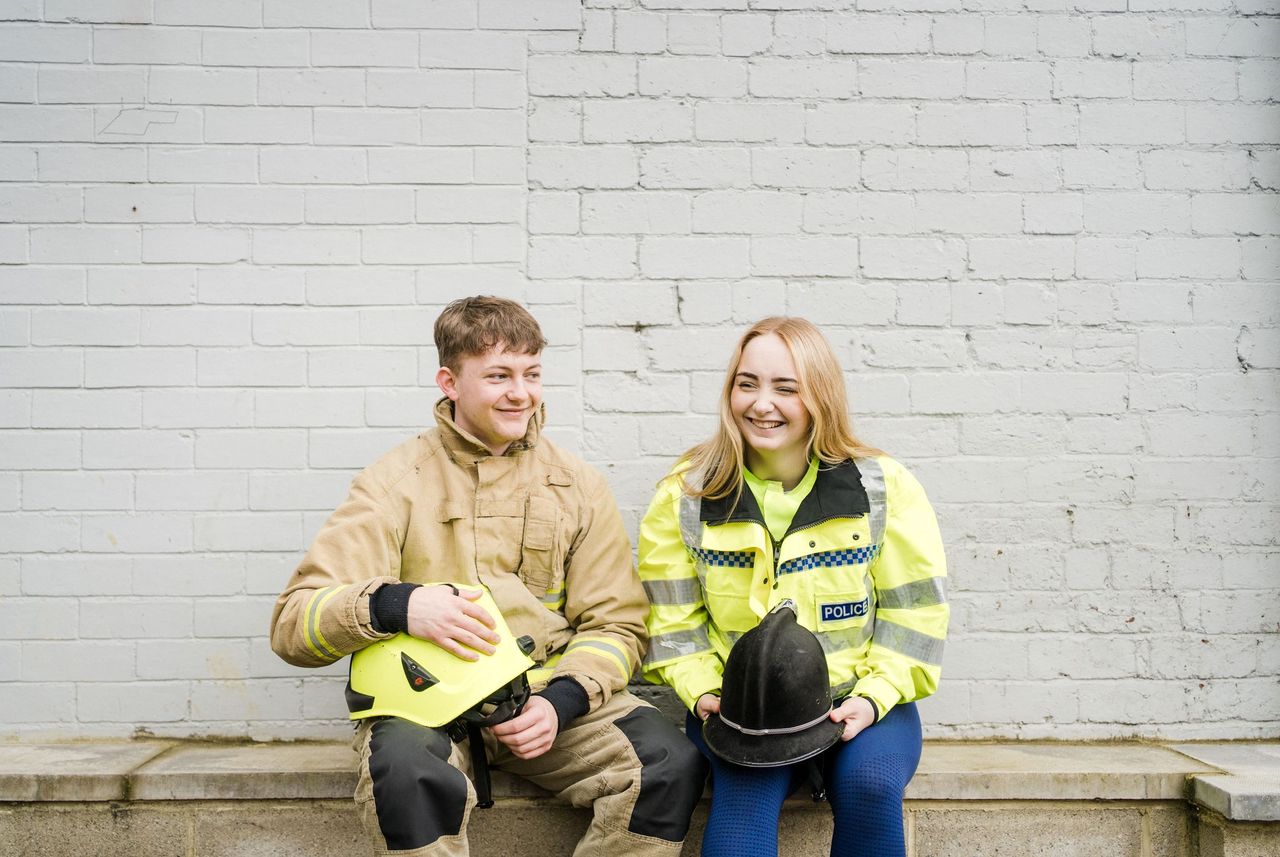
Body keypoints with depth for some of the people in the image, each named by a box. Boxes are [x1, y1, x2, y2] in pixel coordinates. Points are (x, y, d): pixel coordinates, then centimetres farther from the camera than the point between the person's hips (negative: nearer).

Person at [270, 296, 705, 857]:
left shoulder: (575, 484, 12)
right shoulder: (396, 481, 4)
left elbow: (617, 623, 9)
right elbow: (293, 623, -4)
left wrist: (561, 700, -11)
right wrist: (395, 605, -25)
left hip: (551, 694, 3)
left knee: (671, 762, -22)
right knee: (407, 770, -37)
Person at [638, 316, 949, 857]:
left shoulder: (886, 488, 0)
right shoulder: (685, 496, 2)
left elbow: (913, 611, 1)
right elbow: (672, 620, 4)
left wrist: (875, 696, -12)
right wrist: (704, 693, -11)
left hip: (858, 703, 1)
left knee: (870, 784, -29)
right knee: (746, 790, -31)